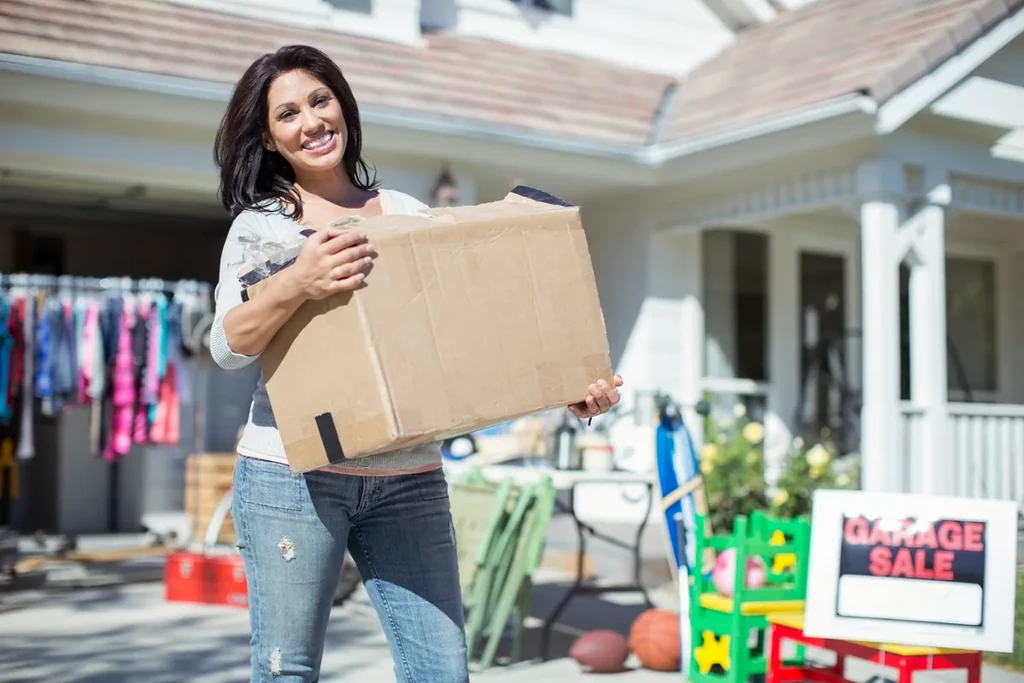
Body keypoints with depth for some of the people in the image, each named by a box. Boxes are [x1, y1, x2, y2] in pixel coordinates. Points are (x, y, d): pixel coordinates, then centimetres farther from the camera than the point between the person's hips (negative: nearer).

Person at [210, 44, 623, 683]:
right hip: (294, 475, -2)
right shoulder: (259, 224, 4)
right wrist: (295, 284, -29)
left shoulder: (409, 215, 11)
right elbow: (227, 345, -9)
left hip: (410, 480, 2)